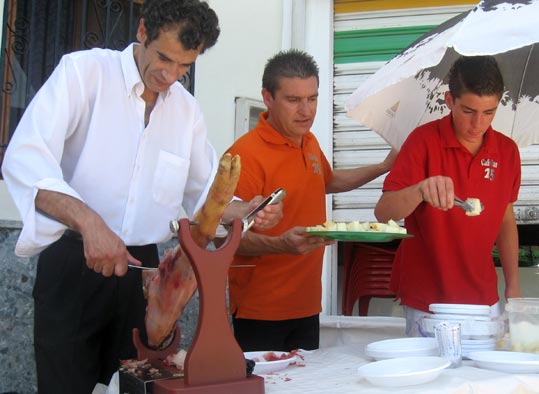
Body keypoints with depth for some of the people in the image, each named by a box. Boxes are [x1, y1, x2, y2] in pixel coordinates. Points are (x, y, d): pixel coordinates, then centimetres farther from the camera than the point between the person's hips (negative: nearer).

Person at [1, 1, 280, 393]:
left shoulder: (187, 109, 9)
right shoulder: (84, 71, -8)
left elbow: (203, 193, 18)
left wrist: (246, 212, -2)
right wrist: (88, 221, -35)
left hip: (141, 267, 5)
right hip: (73, 264, -4)